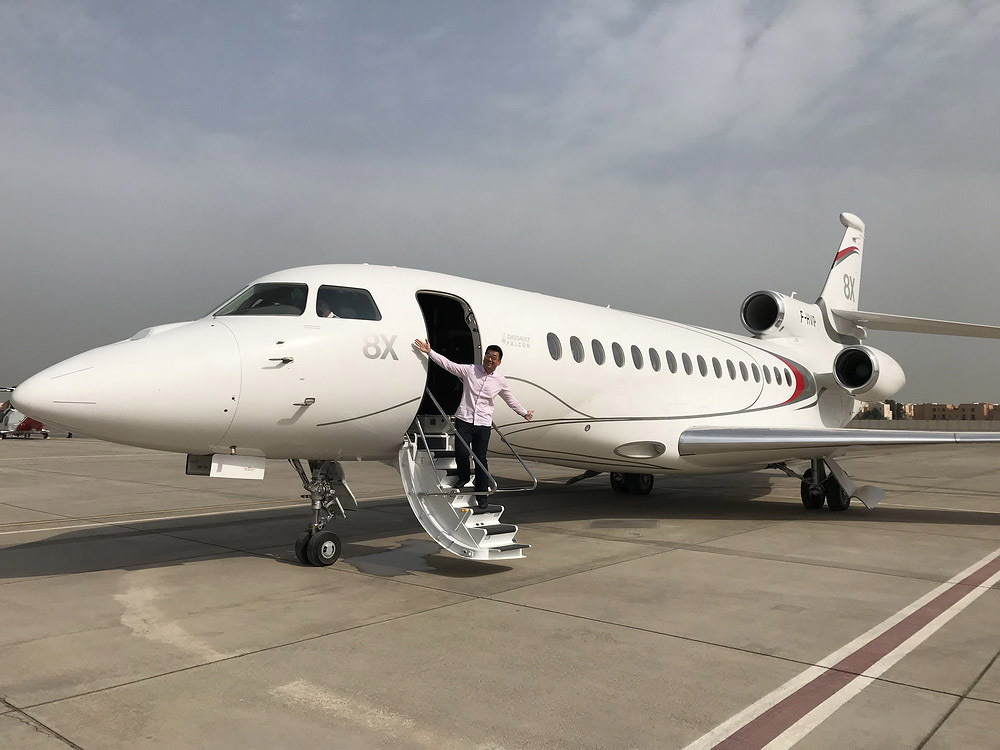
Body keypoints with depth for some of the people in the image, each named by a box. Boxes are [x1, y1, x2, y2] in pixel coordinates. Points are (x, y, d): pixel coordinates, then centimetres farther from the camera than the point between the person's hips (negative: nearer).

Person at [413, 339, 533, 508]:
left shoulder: (500, 381, 7)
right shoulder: (469, 370, 0)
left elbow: (510, 400, 22)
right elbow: (448, 364, -3)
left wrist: (524, 413, 31)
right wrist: (429, 352, -10)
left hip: (483, 424, 1)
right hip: (464, 419, -1)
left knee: (481, 458, 0)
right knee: (461, 452, -12)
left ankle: (481, 495, 12)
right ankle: (463, 478, 21)